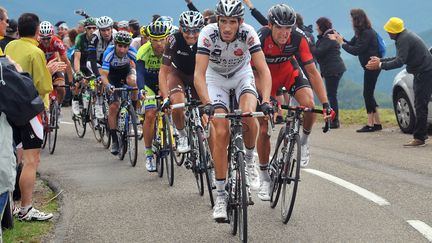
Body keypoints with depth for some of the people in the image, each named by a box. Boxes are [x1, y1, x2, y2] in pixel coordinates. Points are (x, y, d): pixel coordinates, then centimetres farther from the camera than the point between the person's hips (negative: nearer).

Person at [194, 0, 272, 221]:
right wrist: (207, 104, -49)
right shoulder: (208, 33, -30)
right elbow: (199, 74, -35)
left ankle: (249, 158, 2)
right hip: (216, 77, 0)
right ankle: (220, 195, -7)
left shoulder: (249, 33, -28)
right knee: (221, 132, -14)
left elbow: (263, 70, -31)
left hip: (242, 74, 1)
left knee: (248, 115, -29)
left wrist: (266, 101, -46)